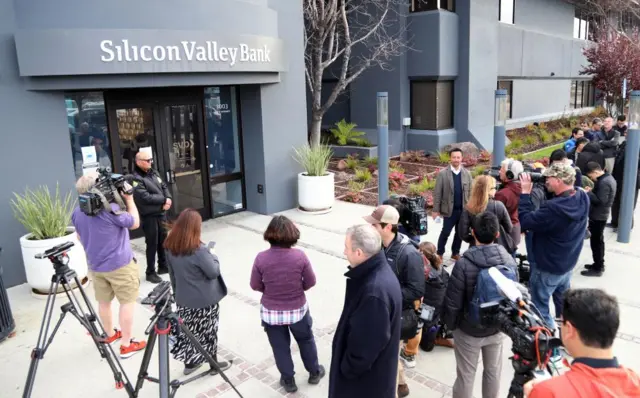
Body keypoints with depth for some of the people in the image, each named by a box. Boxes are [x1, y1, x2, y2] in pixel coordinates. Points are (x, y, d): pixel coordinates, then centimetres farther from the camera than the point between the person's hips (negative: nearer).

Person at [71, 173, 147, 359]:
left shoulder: (77, 212, 0)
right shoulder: (110, 209, -23)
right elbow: (135, 223, -9)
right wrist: (129, 200, -2)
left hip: (95, 266, 7)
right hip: (120, 264, -7)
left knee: (103, 302, 19)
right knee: (127, 302, 4)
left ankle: (110, 335, 37)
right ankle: (127, 345, 9)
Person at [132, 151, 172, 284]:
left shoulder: (154, 173, 10)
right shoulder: (136, 179, -15)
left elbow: (164, 187, 10)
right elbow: (145, 197, -23)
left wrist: (168, 200, -10)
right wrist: (164, 200, -15)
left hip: (161, 213, 8)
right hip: (149, 216, -8)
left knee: (163, 241, 17)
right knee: (152, 244, 0)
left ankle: (163, 266, 33)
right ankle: (150, 272, 13)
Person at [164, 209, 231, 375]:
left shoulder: (170, 247, -6)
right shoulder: (198, 249, -27)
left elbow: (172, 273, 7)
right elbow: (213, 272, -18)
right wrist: (214, 257, -1)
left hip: (183, 298, 6)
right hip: (205, 299, -6)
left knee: (188, 330, 20)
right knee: (208, 331, 12)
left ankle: (190, 362, 36)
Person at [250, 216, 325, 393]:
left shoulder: (261, 258, -19)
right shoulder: (300, 256, -19)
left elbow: (255, 285, -7)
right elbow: (310, 282, -8)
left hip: (270, 312, 0)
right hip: (298, 309, 0)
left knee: (280, 347, 20)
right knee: (306, 341, 25)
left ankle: (288, 380, 37)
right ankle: (314, 372, 44)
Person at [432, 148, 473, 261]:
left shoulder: (467, 173, 3)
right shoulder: (443, 173, -8)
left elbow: (470, 192, 7)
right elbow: (437, 193, -7)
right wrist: (436, 210, -9)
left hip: (464, 210, 4)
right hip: (449, 210, -3)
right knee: (445, 232, 4)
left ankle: (455, 253, 29)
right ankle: (439, 253, 20)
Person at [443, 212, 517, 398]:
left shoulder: (464, 264, -25)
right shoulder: (509, 260, -12)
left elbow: (453, 302, -19)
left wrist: (451, 325, 0)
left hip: (468, 331, -4)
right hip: (497, 329, 4)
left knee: (466, 376, 12)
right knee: (493, 372, 22)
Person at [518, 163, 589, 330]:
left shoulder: (554, 208, -37)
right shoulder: (582, 198, -10)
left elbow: (525, 221, -28)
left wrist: (525, 193, -22)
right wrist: (548, 189, -12)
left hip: (548, 267, -9)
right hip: (567, 263, 9)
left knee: (539, 307, 8)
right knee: (564, 303, 28)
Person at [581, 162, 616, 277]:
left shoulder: (604, 183, -24)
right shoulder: (608, 178, 8)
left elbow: (600, 201, -27)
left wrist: (588, 193, -20)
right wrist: (592, 191, -1)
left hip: (598, 216, -10)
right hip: (600, 215, 10)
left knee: (596, 242, -1)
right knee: (598, 241, 20)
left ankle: (597, 269, 8)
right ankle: (599, 264, 32)